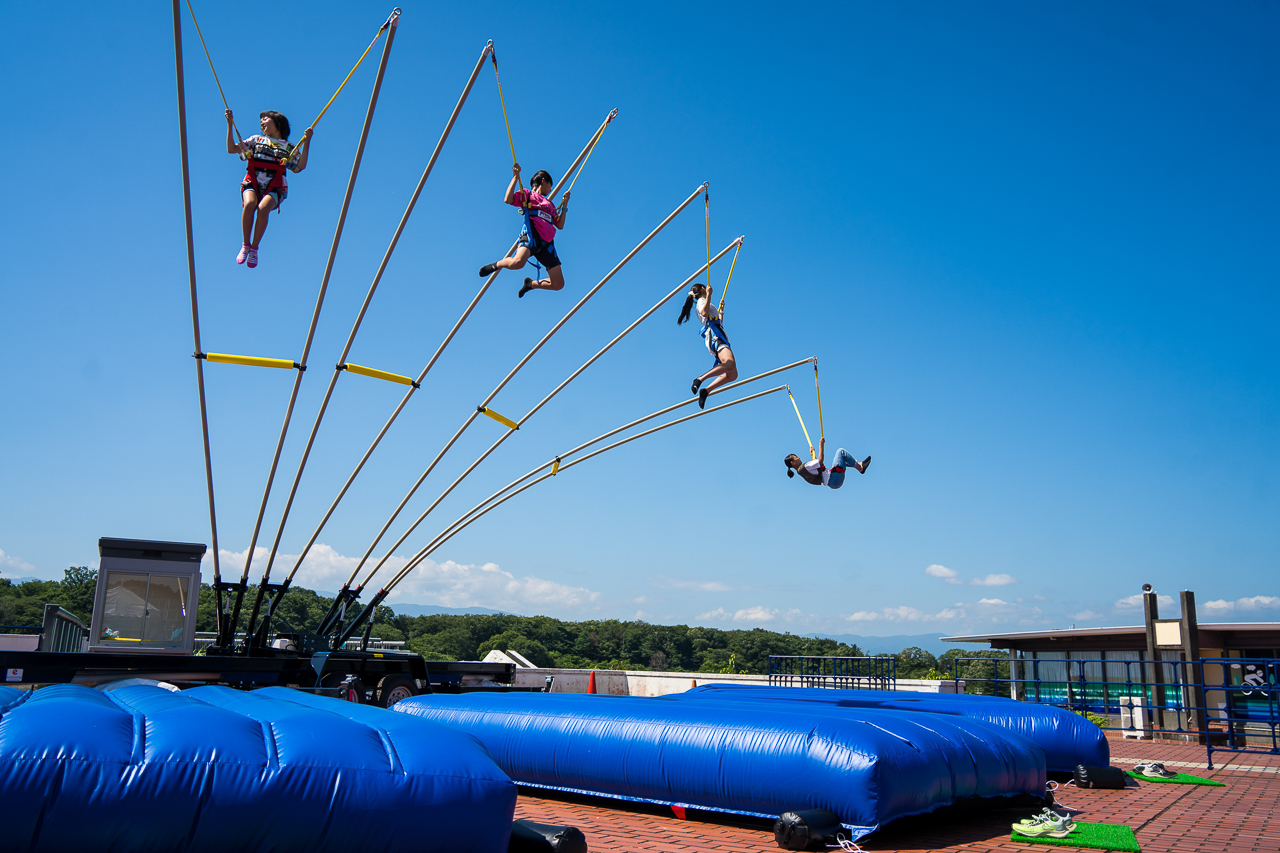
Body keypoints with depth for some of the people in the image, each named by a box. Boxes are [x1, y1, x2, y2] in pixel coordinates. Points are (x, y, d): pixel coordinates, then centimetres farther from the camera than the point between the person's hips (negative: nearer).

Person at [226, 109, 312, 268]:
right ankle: (245, 245, -19)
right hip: (252, 183, 1)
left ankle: (254, 249, -21)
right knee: (249, 204, -33)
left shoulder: (289, 147, 20)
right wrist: (230, 125, 13)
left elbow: (301, 166, 3)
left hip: (274, 188, -1)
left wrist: (307, 142, -2)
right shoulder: (256, 140, 25)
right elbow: (231, 149, 19)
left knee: (263, 208, -34)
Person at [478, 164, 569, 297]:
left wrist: (564, 205, 29)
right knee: (517, 263, -37)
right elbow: (508, 200, -5)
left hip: (547, 243, 6)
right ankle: (497, 265, -3)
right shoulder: (527, 194, 14)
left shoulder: (550, 205, 32)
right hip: (531, 235, -6)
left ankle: (531, 283, 23)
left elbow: (560, 225, 29)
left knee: (558, 284, -3)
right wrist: (515, 177, -4)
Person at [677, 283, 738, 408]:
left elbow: (718, 322, 46)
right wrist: (709, 295, -16)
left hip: (718, 339, 9)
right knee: (730, 364, -34)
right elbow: (704, 313, -18)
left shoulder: (705, 303, 34)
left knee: (732, 375, -5)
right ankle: (700, 379, -36)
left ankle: (706, 390, -10)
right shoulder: (702, 301, 8)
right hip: (714, 337, -9)